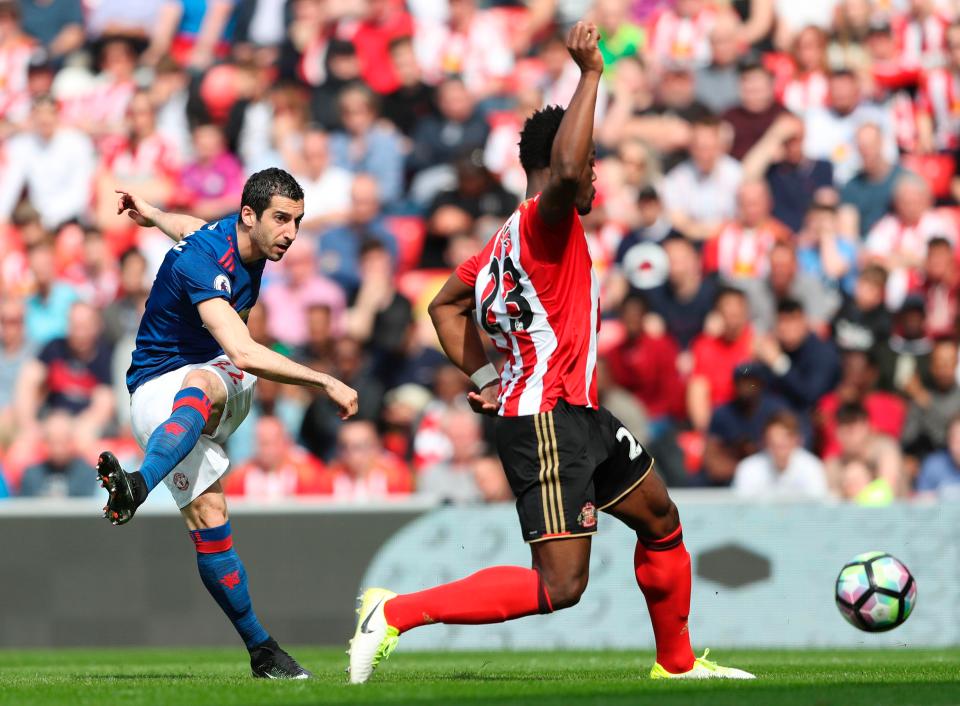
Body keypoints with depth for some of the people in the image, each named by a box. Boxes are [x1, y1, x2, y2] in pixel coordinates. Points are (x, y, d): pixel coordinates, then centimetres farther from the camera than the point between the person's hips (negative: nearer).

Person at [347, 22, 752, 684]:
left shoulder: (509, 237, 14)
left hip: (580, 417, 11)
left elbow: (445, 306, 24)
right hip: (547, 424, -11)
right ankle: (396, 611, -11)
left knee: (662, 523, 24)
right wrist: (590, 74, -30)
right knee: (558, 587, -15)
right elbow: (563, 170, -37)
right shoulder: (543, 220, -14)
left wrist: (486, 379, 16)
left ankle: (677, 664, 39)